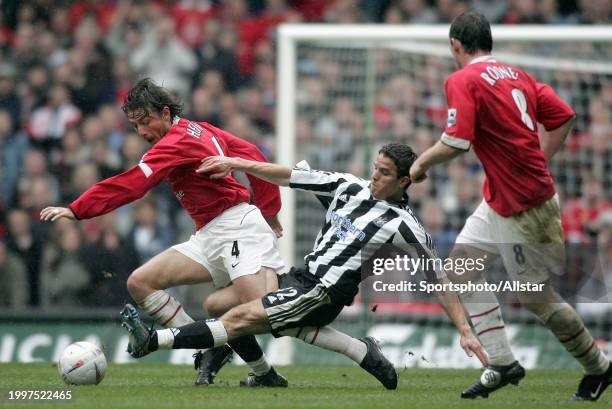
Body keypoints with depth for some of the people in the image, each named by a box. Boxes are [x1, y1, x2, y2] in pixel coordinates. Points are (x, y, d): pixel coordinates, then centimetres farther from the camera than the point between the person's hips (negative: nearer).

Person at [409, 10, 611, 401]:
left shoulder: (462, 80, -14)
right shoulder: (517, 75, 10)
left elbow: (457, 142, -23)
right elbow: (564, 116, 10)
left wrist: (421, 163, -5)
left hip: (523, 205, -9)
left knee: (535, 295, 2)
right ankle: (502, 363, 14)